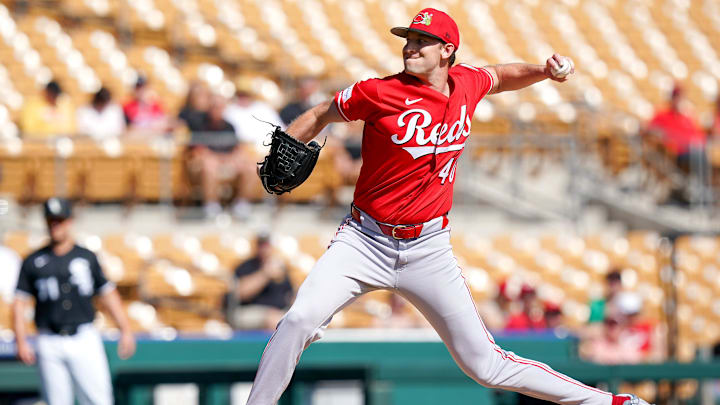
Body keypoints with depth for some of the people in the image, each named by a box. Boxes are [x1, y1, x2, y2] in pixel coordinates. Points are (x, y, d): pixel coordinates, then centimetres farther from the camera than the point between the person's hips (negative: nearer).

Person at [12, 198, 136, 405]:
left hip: (85, 341, 0)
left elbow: (108, 294, 12)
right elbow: (19, 303, 5)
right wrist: (21, 342, -6)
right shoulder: (33, 262, 7)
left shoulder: (87, 257, 10)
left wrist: (125, 330, 2)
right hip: (50, 345, 0)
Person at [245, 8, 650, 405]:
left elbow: (500, 76, 24)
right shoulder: (382, 93, -12)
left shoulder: (466, 84, 1)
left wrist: (544, 70, 6)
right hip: (365, 240, -2)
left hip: (429, 250, 2)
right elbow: (322, 114, 2)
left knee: (485, 364, 3)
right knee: (301, 319, -25)